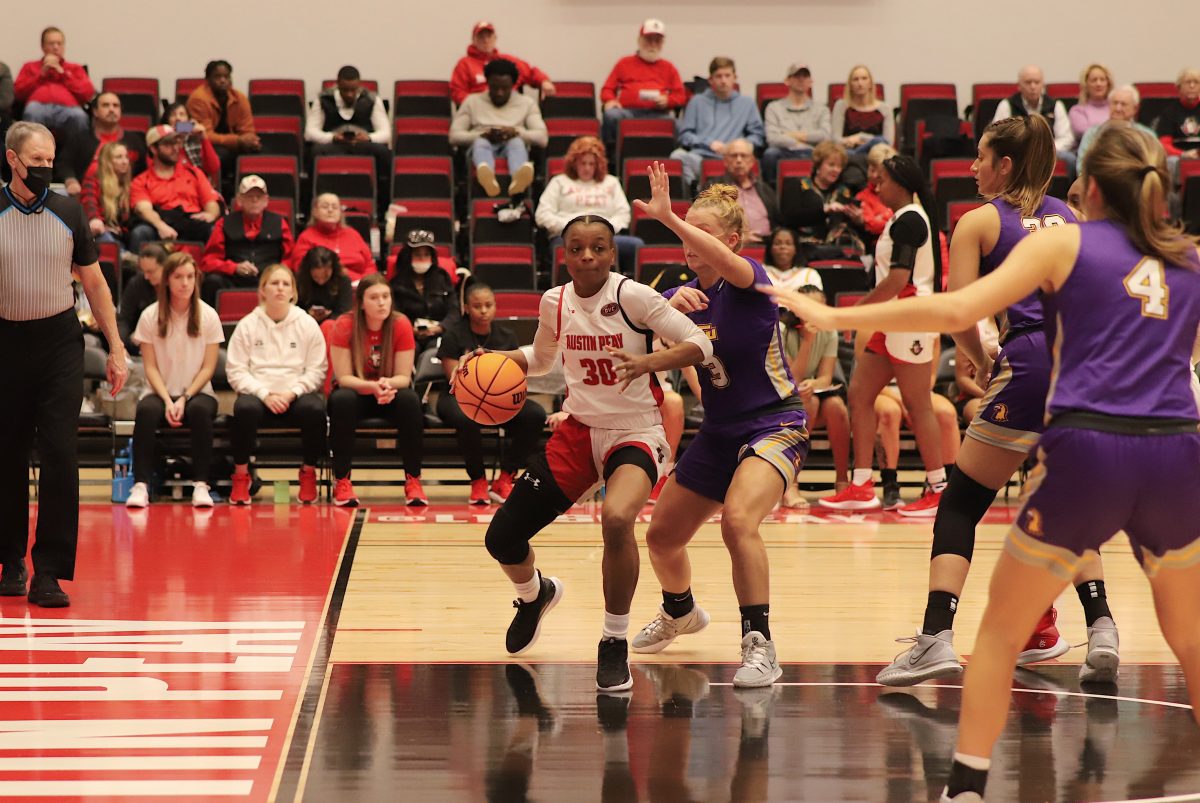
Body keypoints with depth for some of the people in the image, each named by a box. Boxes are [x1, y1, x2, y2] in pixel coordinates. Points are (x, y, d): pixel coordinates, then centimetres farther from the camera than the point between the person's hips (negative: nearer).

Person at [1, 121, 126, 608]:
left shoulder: (68, 213, 2)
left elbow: (94, 283, 9)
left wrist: (116, 349, 5)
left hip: (59, 344, 0)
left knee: (60, 457, -9)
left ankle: (49, 573, -8)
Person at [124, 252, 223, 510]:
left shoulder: (208, 316, 2)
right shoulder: (150, 316, 1)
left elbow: (208, 367, 0)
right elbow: (150, 367, 0)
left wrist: (184, 399, -13)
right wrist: (167, 401, -15)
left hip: (196, 392, 0)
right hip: (160, 392, 0)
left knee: (200, 410, -35)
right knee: (146, 411, -34)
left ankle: (200, 485, -33)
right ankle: (141, 485, -36)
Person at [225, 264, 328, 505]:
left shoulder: (307, 325, 8)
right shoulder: (247, 325, 6)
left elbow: (316, 370, 3)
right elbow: (236, 371, -1)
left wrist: (292, 393, -14)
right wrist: (265, 394, -15)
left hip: (295, 395, 1)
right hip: (258, 393, -1)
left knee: (314, 408, -33)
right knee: (245, 408, -35)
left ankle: (309, 473, -10)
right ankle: (240, 475, -17)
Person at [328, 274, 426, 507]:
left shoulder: (401, 325, -13)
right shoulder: (344, 326, -16)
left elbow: (404, 377, -12)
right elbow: (343, 377, -17)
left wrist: (388, 384, -36)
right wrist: (372, 386, -37)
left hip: (391, 395, 1)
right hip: (356, 392, -1)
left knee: (410, 400, -32)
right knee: (342, 400, -35)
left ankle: (413, 480, -21)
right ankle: (341, 481, -26)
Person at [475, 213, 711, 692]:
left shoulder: (632, 297, -16)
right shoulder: (555, 302, 0)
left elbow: (700, 345, -17)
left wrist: (648, 362, -34)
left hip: (635, 433, -5)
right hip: (579, 430, 5)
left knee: (616, 519, -36)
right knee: (502, 538, 2)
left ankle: (615, 644, -17)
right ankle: (535, 595, 40)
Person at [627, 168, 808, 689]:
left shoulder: (749, 283, -14)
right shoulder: (682, 296, 3)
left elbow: (727, 263, -39)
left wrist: (667, 218, -50)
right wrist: (669, 308, -33)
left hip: (774, 427, -7)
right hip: (717, 432, 7)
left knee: (738, 521, -32)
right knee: (662, 537, 13)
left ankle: (760, 646, -29)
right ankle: (679, 612, 45)